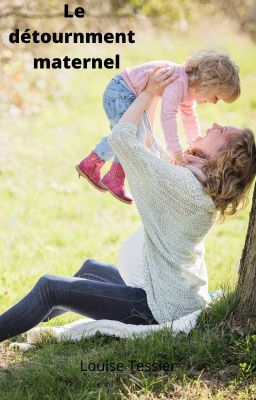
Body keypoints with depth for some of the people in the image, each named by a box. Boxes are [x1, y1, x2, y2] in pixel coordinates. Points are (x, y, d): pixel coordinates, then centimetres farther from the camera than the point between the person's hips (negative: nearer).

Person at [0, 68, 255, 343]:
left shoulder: (180, 183, -25)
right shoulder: (207, 188, 2)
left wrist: (149, 93, -8)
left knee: (49, 288, -4)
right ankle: (30, 321, 47)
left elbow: (120, 137, -20)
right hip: (185, 297, 10)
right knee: (91, 268, 32)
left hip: (163, 308, -10)